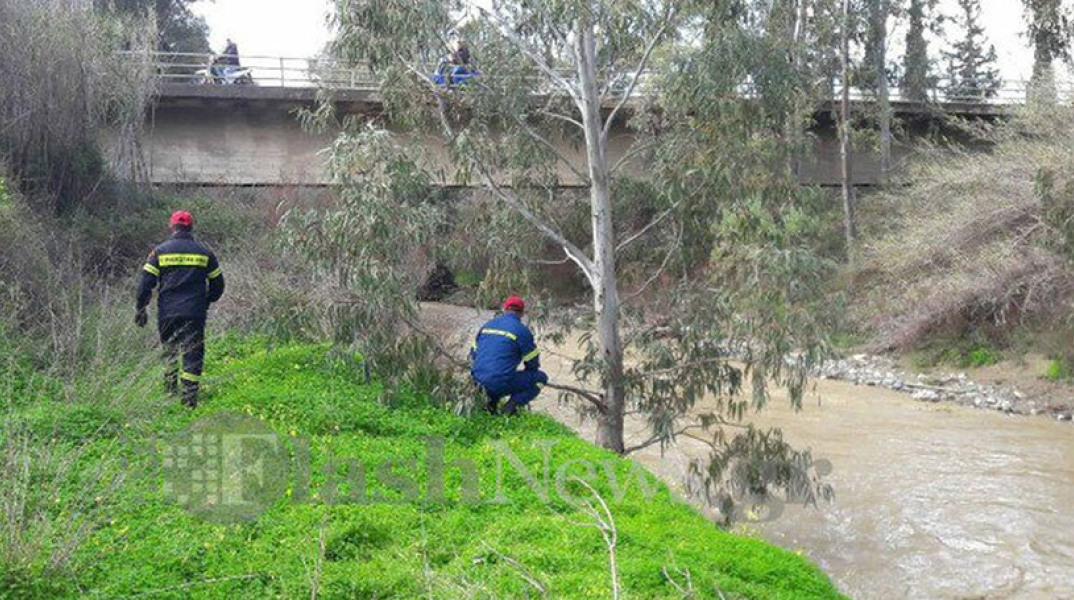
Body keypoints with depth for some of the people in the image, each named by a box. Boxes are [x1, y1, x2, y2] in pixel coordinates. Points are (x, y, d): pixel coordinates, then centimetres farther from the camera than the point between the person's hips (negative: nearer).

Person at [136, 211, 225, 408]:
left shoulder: (159, 251, 2)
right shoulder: (204, 253, 6)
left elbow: (146, 283, -1)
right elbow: (218, 285, 12)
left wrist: (140, 309, 7)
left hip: (167, 313, 1)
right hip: (195, 314, 0)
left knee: (169, 350, 18)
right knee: (193, 353, 1)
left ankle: (171, 389, 21)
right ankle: (190, 397, -6)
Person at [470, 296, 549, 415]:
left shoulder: (486, 326, 13)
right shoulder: (522, 331, -4)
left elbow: (474, 353, 21)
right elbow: (533, 364, 5)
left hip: (479, 380, 7)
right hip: (502, 384, -7)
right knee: (541, 377, 11)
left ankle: (491, 400, 15)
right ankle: (511, 406, -3)